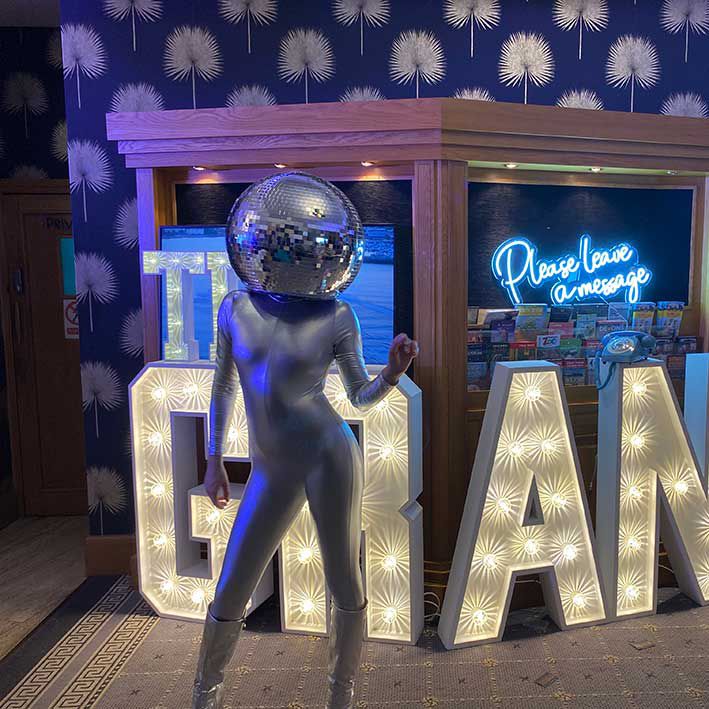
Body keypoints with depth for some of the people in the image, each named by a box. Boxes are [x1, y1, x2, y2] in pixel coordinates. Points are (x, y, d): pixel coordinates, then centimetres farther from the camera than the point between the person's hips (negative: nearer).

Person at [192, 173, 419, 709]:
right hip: (270, 474, 3)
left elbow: (362, 397, 3)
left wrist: (393, 373, -18)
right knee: (230, 595, 11)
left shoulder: (336, 316, -5)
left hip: (330, 457, -2)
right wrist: (214, 460, 12)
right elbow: (224, 387, 11)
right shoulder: (236, 308, 2)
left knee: (346, 586, 10)